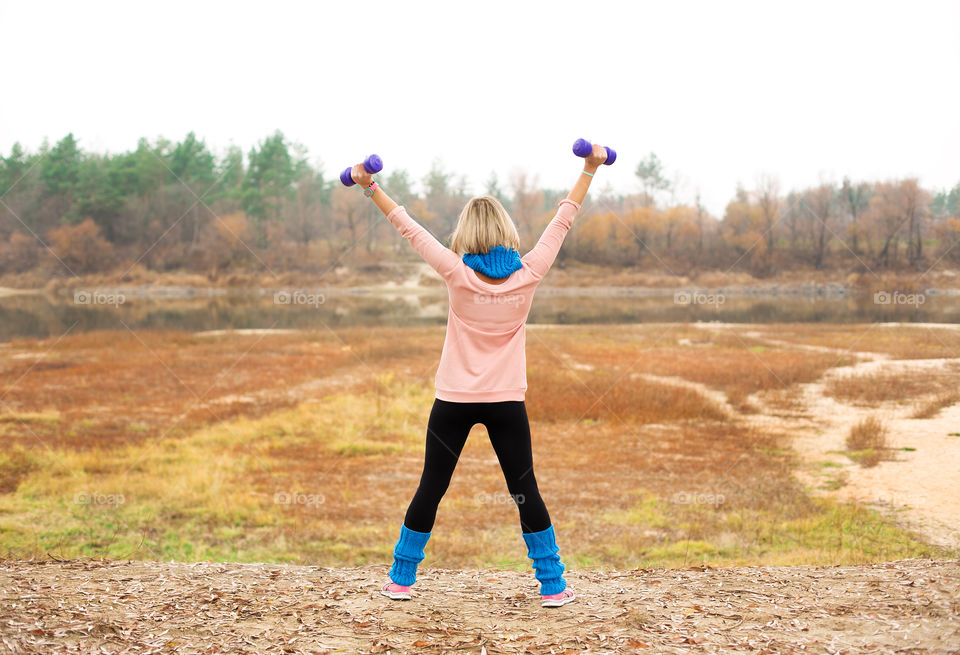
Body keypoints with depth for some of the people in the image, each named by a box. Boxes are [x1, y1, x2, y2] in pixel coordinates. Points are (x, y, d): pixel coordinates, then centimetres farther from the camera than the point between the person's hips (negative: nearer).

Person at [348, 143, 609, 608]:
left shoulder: (458, 274, -11)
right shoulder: (529, 273, -6)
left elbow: (409, 228, -6)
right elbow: (563, 220, 3)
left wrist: (371, 188, 2)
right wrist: (590, 169, 13)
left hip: (454, 401, -1)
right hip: (507, 402, 1)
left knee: (431, 489, 9)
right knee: (525, 492, 8)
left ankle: (401, 579, 19)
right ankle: (552, 585, 12)